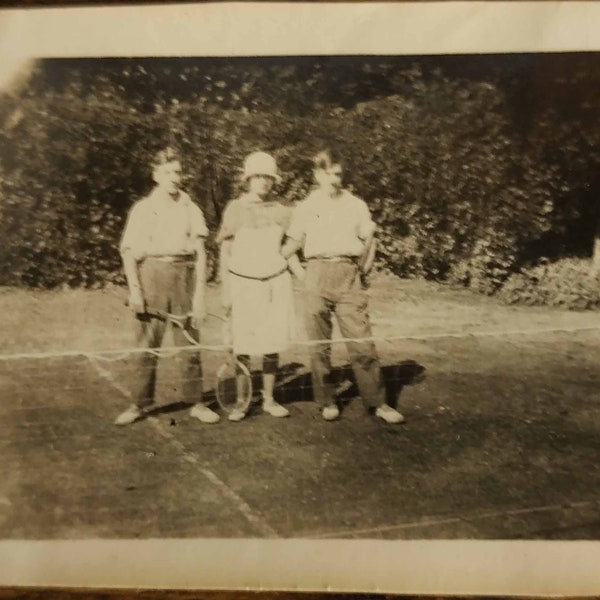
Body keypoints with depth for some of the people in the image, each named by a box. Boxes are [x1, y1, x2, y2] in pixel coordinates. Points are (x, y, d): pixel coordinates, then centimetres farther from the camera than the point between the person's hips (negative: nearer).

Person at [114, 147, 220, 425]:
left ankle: (196, 402, 15)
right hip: (152, 274, -1)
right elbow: (129, 251, 3)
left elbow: (200, 252, 6)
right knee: (147, 344, 3)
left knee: (190, 343, 4)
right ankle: (140, 404, 16)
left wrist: (199, 291, -1)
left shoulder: (191, 208, 8)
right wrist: (134, 289, -7)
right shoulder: (143, 208, 5)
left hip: (184, 274, 1)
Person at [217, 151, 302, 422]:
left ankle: (269, 399, 19)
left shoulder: (281, 212, 7)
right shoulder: (234, 209, 1)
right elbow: (225, 251, 3)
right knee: (242, 346, -1)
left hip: (276, 283, 2)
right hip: (243, 283, -2)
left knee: (272, 345, 4)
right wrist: (225, 291, -1)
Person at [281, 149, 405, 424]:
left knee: (361, 342, -6)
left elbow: (369, 240, 16)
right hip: (317, 275, 1)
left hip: (349, 275, -1)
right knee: (319, 343, 3)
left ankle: (378, 402, 3)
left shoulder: (356, 205, 11)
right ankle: (327, 401, 16)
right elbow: (293, 243, 16)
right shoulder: (306, 207, 11)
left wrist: (363, 269, 6)